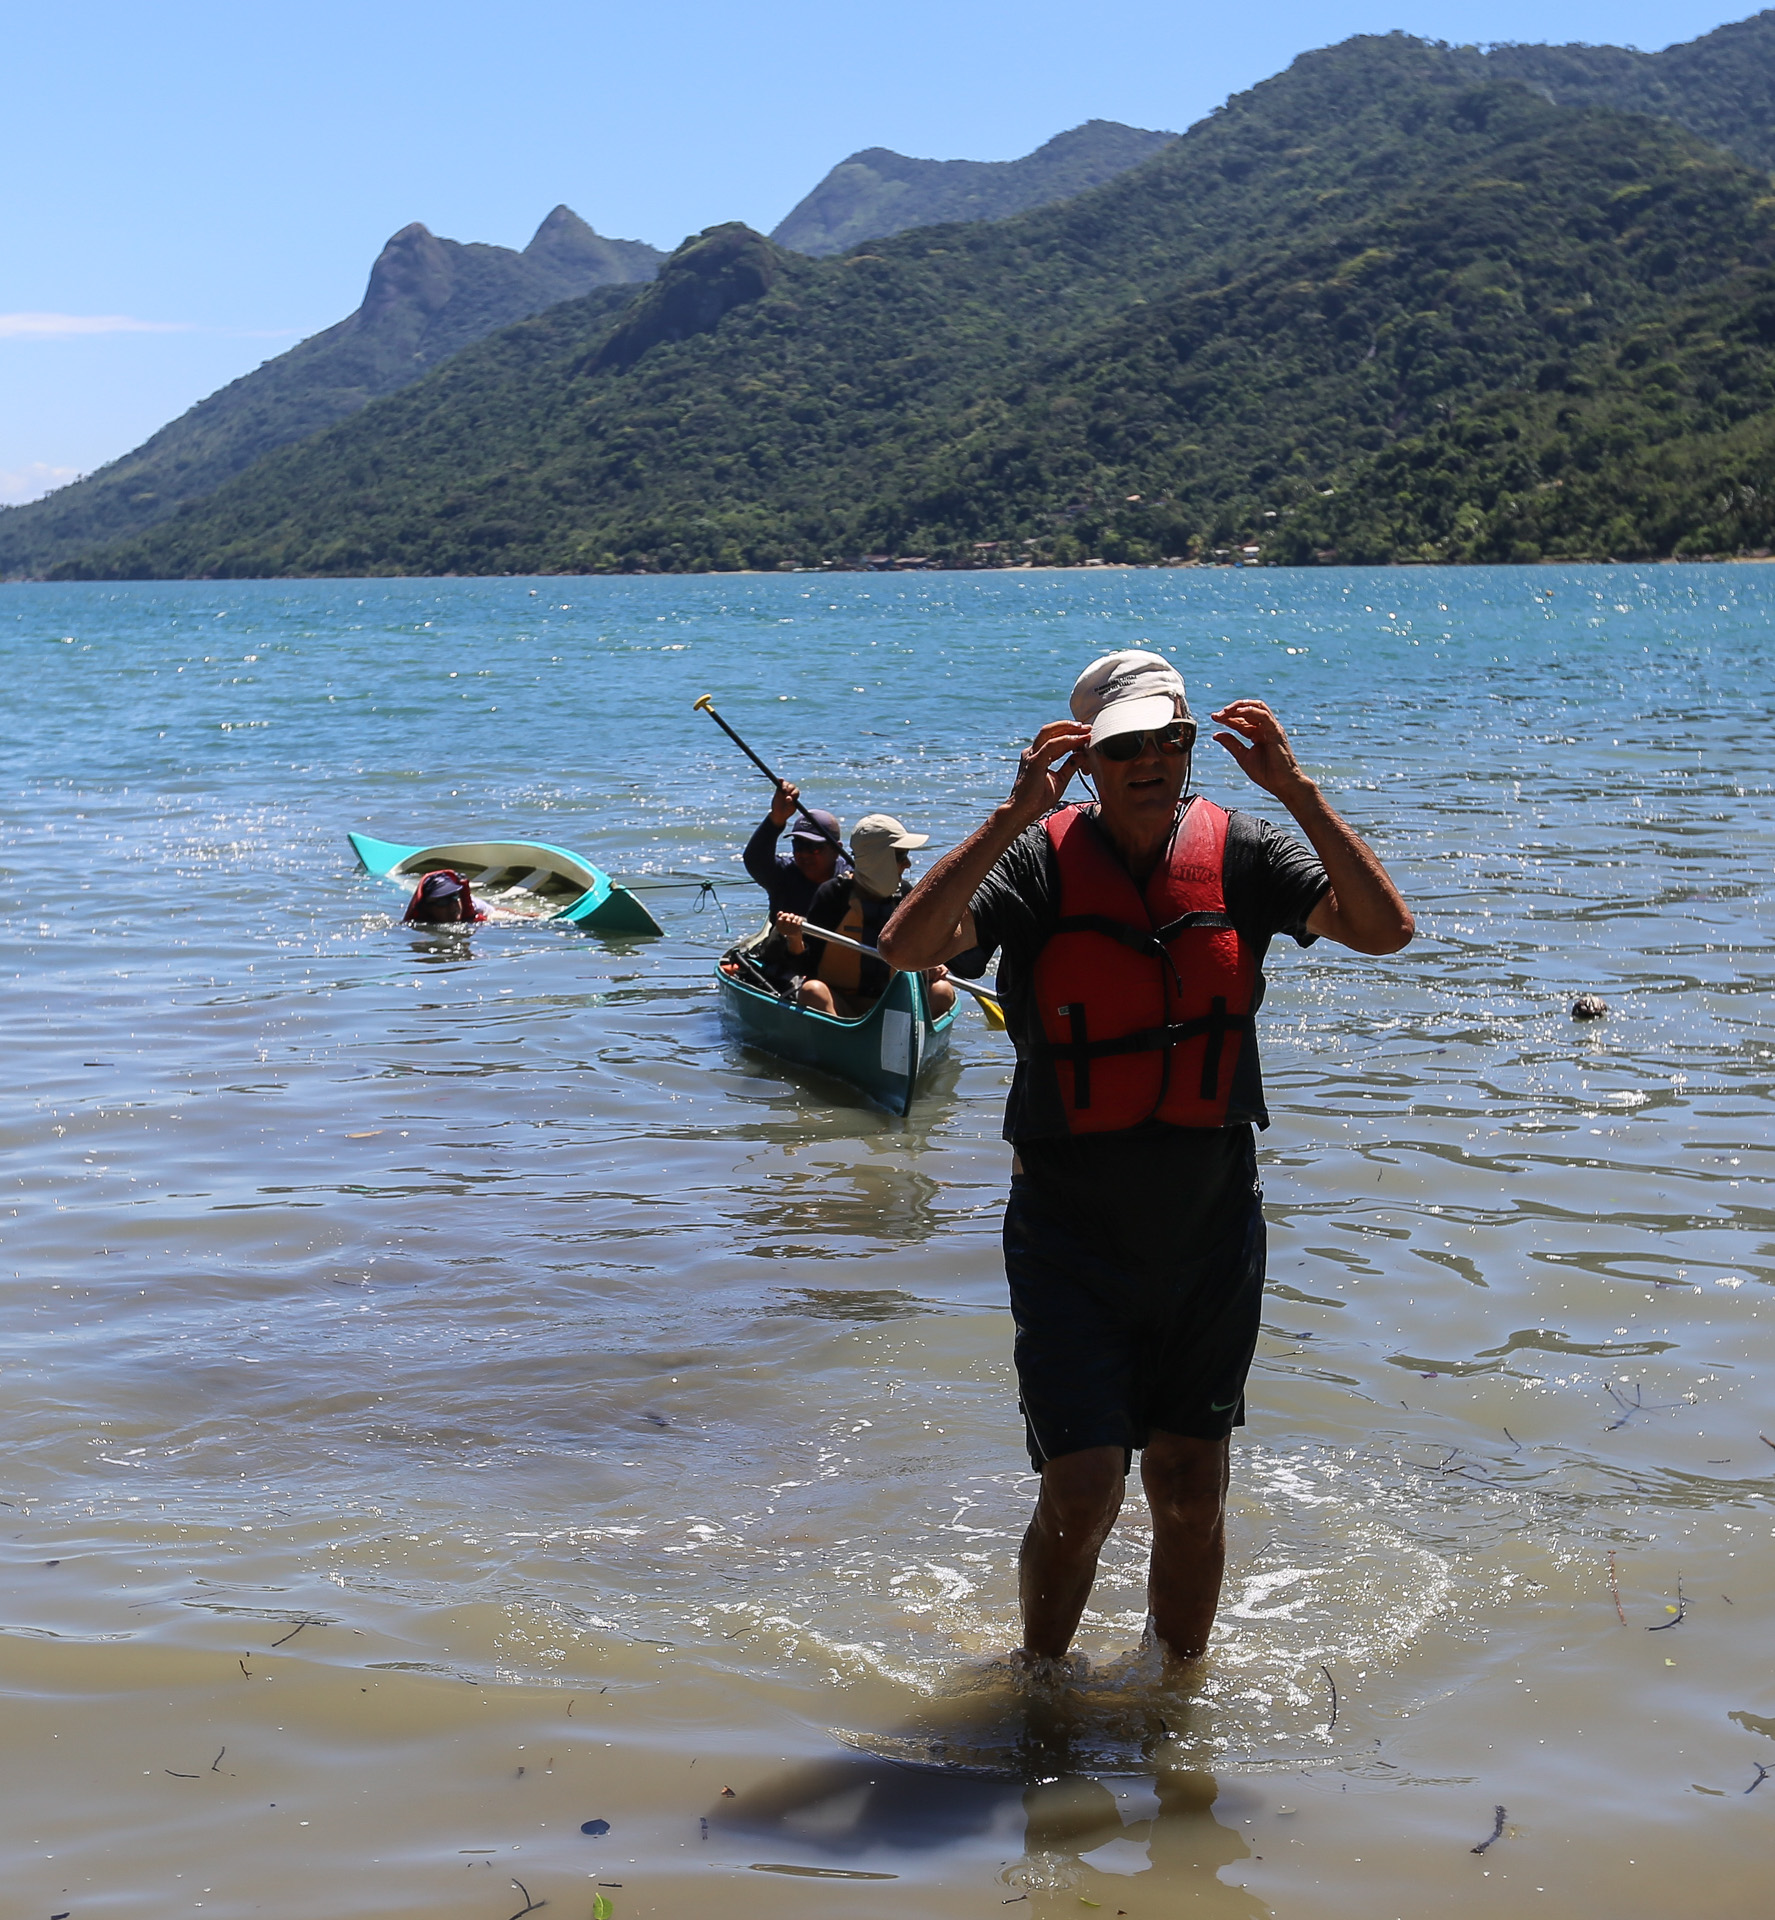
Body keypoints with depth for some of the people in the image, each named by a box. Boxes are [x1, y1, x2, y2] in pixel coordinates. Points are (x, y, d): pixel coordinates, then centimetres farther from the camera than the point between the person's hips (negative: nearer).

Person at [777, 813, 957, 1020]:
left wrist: (930, 968, -7)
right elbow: (805, 965, -6)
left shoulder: (905, 896, 6)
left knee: (942, 991, -19)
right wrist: (794, 939, -27)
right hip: (837, 1002, -4)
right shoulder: (833, 894, -5)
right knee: (813, 991, -33)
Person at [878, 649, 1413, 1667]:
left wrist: (1298, 790, -20)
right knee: (1083, 1493, -6)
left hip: (1211, 1229, 3)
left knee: (1192, 1493, 12)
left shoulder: (1237, 852, -2)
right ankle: (1040, 1682, 22)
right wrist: (1019, 811, -28)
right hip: (1072, 1229, -2)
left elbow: (1386, 929, -13)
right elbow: (907, 946, -23)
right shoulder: (1041, 858, -8)